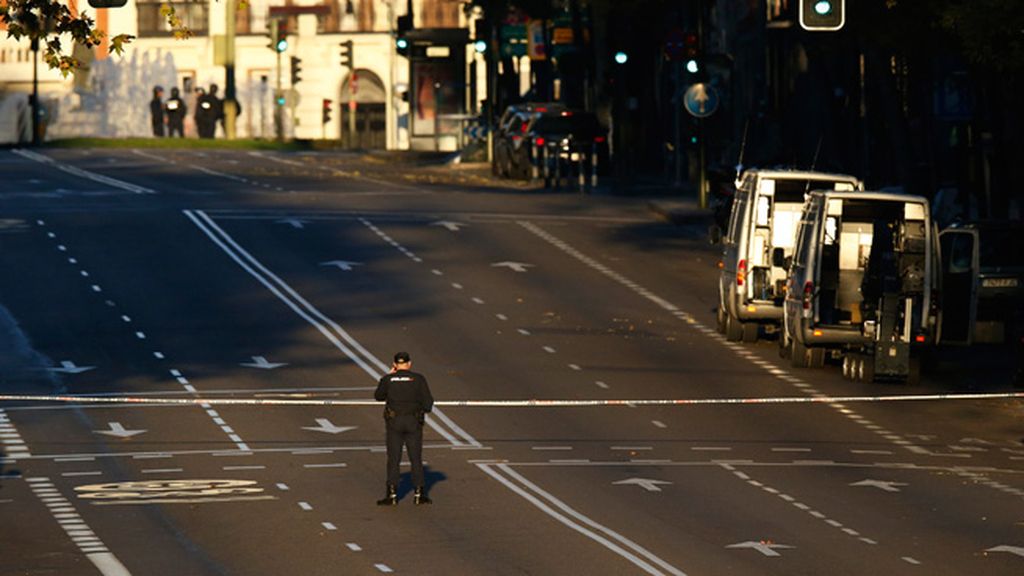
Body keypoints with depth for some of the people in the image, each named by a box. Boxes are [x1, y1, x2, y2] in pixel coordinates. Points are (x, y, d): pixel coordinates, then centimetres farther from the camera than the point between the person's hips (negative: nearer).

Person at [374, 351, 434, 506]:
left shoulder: (388, 379, 0)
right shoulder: (418, 379, -3)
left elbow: (378, 396, 17)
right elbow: (428, 403, -5)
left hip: (394, 423, 0)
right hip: (414, 423, 0)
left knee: (393, 460, 4)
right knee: (416, 459, 8)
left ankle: (392, 494, -3)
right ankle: (419, 494, 6)